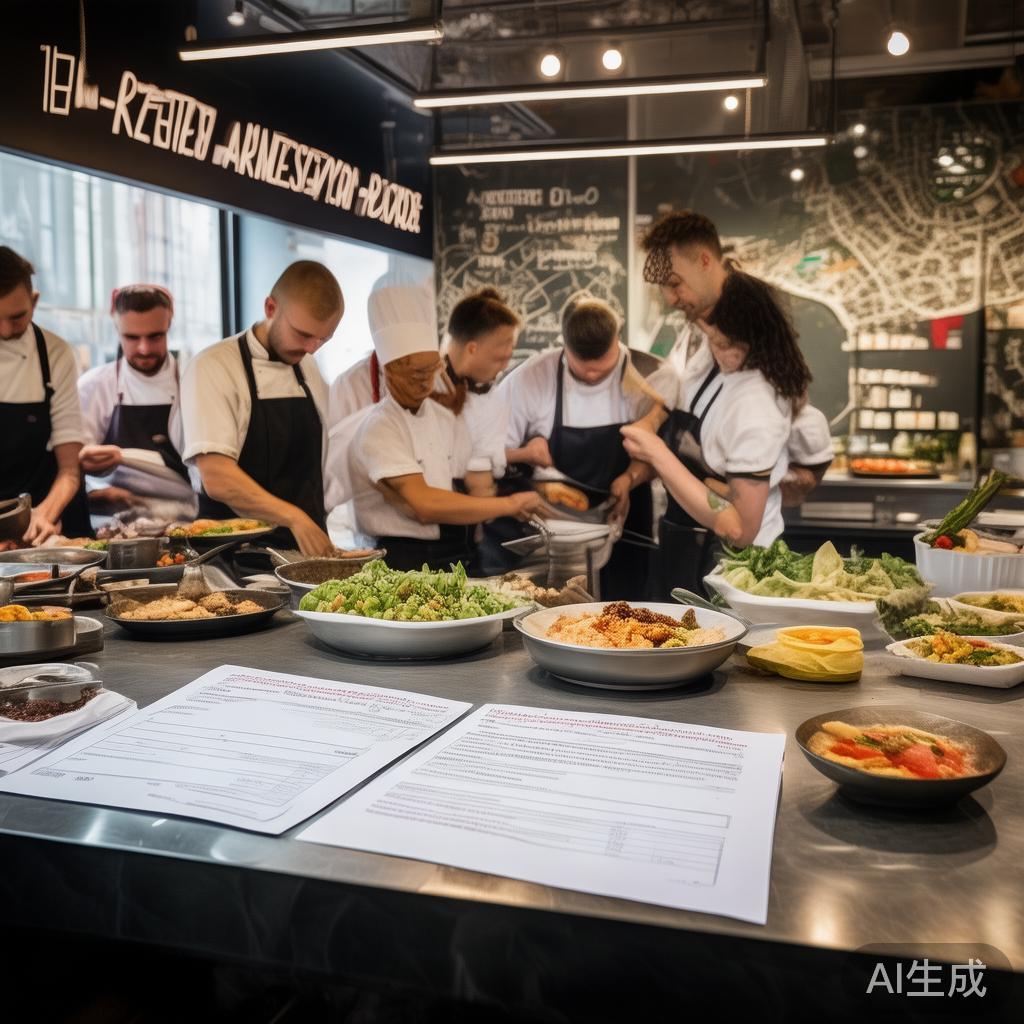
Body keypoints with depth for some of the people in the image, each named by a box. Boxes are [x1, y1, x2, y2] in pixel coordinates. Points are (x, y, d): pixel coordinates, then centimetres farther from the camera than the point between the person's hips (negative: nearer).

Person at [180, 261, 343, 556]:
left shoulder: (309, 371, 14)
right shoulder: (213, 367, -7)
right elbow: (217, 479, -17)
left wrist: (321, 539, 8)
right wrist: (293, 517, -26)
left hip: (307, 546, 5)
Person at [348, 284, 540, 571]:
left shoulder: (448, 416, 13)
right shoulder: (378, 428, -8)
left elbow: (480, 487, 10)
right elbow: (425, 505, -19)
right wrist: (509, 504, -14)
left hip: (462, 557, 6)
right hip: (407, 561, -6)